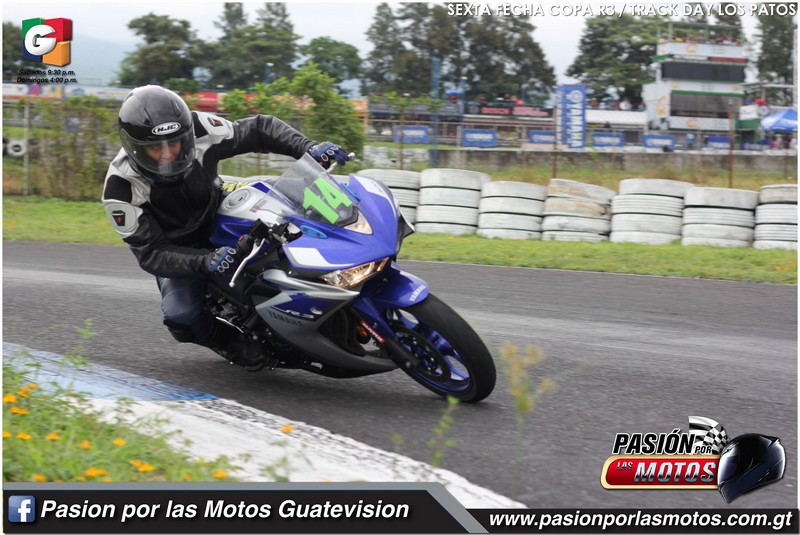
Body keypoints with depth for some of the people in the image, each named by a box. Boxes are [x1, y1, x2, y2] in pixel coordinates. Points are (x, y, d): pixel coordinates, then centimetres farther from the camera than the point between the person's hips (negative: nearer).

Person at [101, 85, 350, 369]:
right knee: (181, 317, -27)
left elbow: (259, 129, -12)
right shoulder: (121, 187, -31)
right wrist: (204, 262, -46)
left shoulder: (200, 130, -25)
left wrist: (308, 147, -28)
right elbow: (150, 254, -29)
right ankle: (230, 342, 5)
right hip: (176, 249, -3)